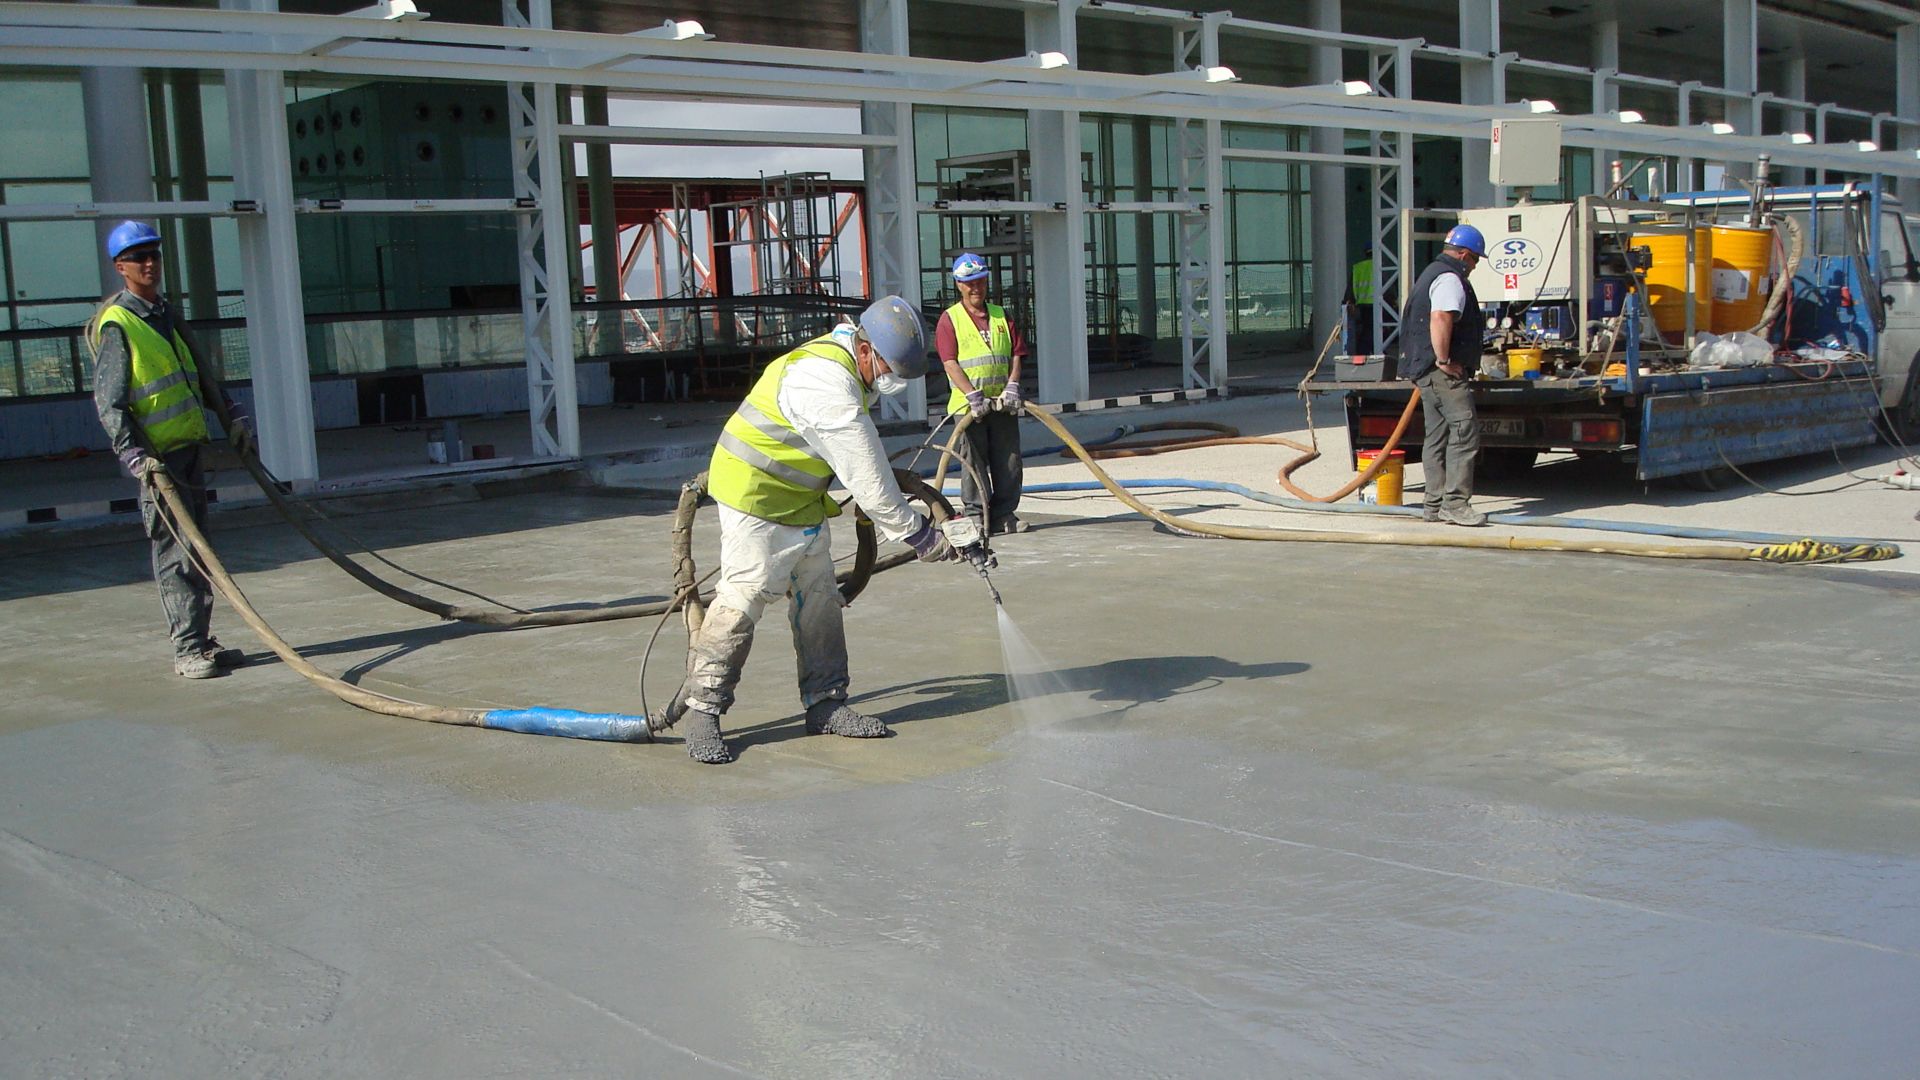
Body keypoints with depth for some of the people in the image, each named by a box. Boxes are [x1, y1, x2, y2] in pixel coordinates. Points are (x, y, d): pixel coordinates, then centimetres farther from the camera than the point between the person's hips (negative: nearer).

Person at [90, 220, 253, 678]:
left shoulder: (165, 314, 16)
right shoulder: (116, 326, -9)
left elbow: (197, 374, 28)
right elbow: (108, 403, -12)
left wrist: (232, 417, 22)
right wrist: (135, 457, -21)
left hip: (191, 447, 8)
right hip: (156, 457, -8)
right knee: (176, 555, -8)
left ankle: (202, 641, 18)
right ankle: (187, 650, -4)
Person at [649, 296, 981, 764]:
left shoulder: (852, 369, 4)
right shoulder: (826, 382, -28)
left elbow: (862, 459, 17)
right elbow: (866, 477, -28)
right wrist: (921, 536, -23)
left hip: (802, 500, 10)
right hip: (756, 498, -10)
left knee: (819, 597, 9)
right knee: (743, 600, -10)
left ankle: (826, 703, 16)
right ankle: (702, 711, -1)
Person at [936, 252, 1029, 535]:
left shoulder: (1000, 315, 13)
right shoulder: (949, 319, -1)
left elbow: (1016, 353, 10)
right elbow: (950, 363, -10)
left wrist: (1012, 387, -6)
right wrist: (974, 396, -19)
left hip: (1002, 403, 4)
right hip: (969, 404, -4)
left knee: (1008, 459, 5)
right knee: (974, 461, -1)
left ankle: (1004, 513, 14)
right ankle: (977, 515, 5)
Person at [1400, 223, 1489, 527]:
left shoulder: (1432, 274, 24)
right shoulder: (1450, 279, -11)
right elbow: (1440, 319, -27)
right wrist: (1445, 360, -23)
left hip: (1425, 369, 11)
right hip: (1444, 373, -11)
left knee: (1437, 436, 11)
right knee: (1465, 430, -12)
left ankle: (1435, 504, 12)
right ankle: (1455, 502, -16)